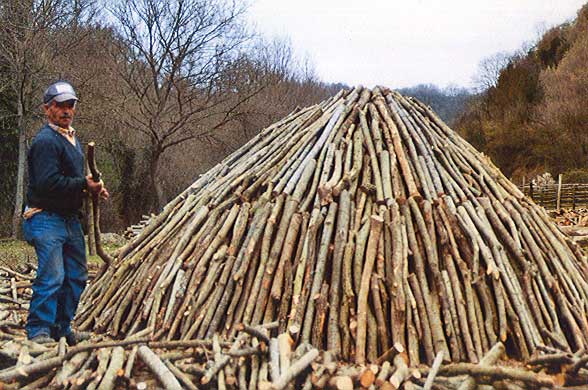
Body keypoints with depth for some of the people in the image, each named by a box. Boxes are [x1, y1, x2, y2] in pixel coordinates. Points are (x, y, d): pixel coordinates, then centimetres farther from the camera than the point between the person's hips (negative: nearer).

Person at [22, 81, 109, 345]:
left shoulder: (72, 139, 18)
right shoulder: (46, 140, -14)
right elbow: (48, 182, -25)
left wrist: (93, 187, 8)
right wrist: (84, 184, -18)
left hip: (70, 218, 10)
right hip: (47, 218, -10)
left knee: (77, 276, 12)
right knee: (52, 276, -14)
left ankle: (62, 328, 23)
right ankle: (38, 331, -6)